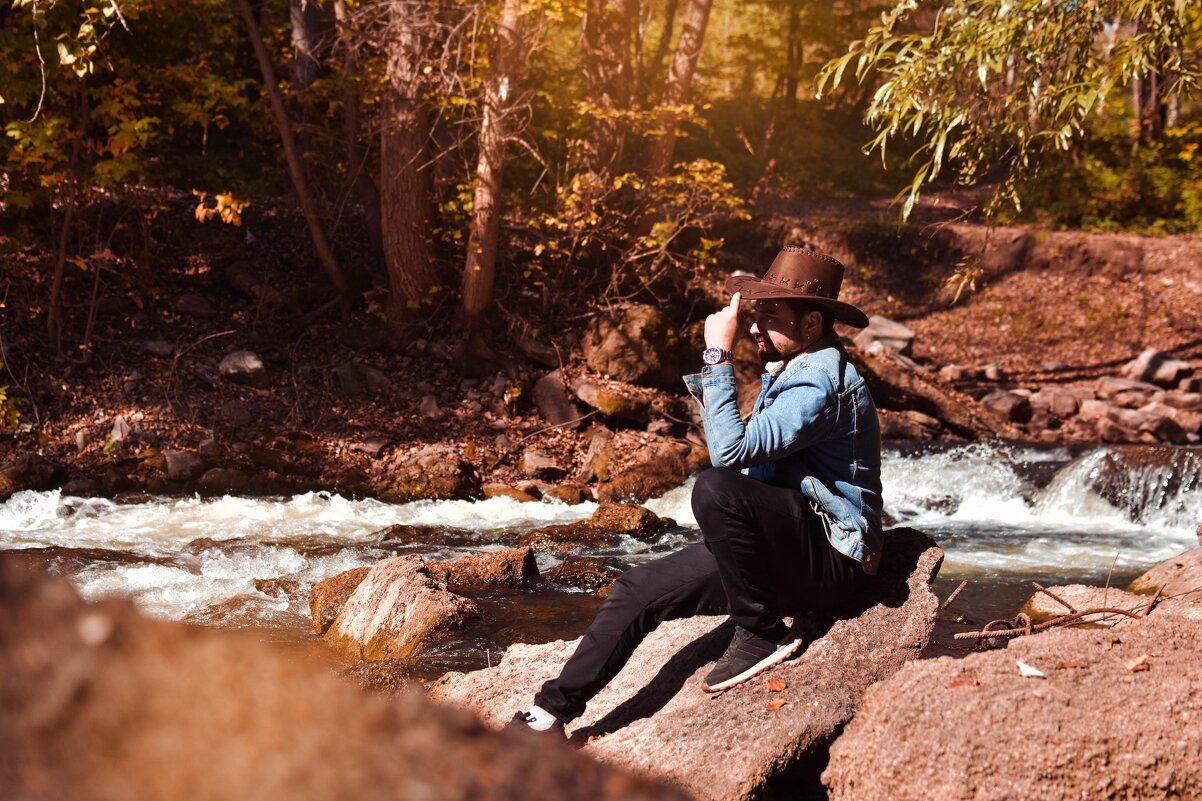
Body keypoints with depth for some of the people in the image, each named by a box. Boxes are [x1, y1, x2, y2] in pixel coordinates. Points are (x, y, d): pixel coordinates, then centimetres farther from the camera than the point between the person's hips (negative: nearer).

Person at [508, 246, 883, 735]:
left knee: (716, 489, -33)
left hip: (830, 560, -9)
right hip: (783, 552, 10)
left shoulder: (822, 379, -17)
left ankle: (762, 634, -16)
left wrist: (718, 355, -23)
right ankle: (552, 713, 2)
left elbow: (731, 451, -29)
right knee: (638, 590, -1)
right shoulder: (788, 370, 14)